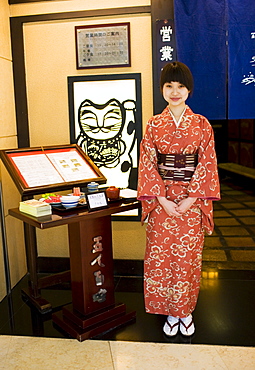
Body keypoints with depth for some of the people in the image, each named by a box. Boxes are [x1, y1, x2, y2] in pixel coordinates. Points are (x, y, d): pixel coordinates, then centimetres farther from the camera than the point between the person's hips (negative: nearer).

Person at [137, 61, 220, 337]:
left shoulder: (201, 124, 1)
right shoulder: (154, 125, 3)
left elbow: (207, 164, -4)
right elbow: (147, 164, -2)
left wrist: (190, 199, -13)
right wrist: (162, 199, -11)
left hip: (192, 200, 0)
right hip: (162, 201, 1)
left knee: (188, 257, 7)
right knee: (161, 256, 6)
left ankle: (186, 310, 28)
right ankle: (170, 312, 25)